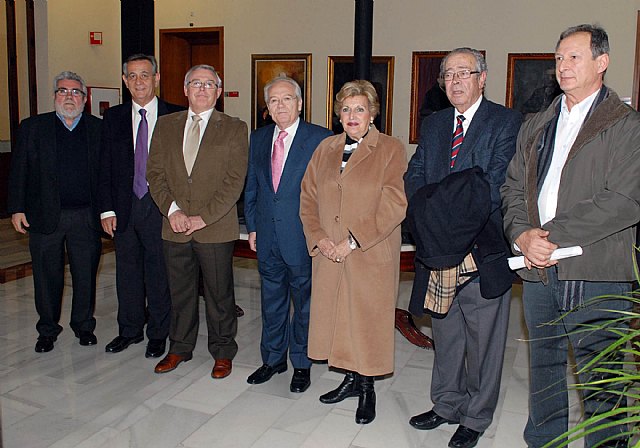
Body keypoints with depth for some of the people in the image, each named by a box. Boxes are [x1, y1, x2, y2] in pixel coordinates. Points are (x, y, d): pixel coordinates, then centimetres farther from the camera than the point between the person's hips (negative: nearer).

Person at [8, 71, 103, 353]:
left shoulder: (99, 129, 5)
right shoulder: (32, 127, 5)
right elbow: (18, 171, 4)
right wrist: (17, 209, -1)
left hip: (86, 216, 0)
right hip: (45, 216, 0)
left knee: (86, 275, 8)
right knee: (47, 276, 9)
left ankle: (84, 325, 27)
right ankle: (47, 330, 26)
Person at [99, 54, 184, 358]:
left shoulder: (175, 116, -2)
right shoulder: (113, 118, 8)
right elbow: (105, 168, 8)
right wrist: (107, 209, 2)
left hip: (160, 207, -3)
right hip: (124, 207, 3)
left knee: (159, 273, 6)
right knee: (127, 271, 14)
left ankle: (158, 333, 22)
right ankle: (129, 330, 31)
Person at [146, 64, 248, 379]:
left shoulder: (234, 129, -1)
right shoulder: (166, 125, 10)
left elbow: (234, 181, -8)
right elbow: (155, 173, 6)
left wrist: (203, 217, -14)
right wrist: (172, 210, -9)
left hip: (216, 228, -3)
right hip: (175, 228, 3)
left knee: (219, 294, 8)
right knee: (180, 293, 15)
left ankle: (222, 352, 25)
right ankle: (179, 347, 33)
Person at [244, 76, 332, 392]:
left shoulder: (320, 139, -8)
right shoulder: (258, 138, 9)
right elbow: (251, 186, 14)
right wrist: (252, 226, 10)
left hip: (303, 238, -5)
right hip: (267, 237, 5)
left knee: (304, 301, 10)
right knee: (271, 301, 17)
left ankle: (301, 364, 27)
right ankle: (273, 358, 34)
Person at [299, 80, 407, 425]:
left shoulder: (391, 150, -4)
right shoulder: (325, 149, 12)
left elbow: (394, 205, -12)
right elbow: (308, 197, 11)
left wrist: (353, 241, -16)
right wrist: (318, 238, -5)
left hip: (371, 257, -4)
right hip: (328, 255, 5)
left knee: (367, 319, 4)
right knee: (336, 316, 11)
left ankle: (367, 387, 22)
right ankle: (351, 379, 29)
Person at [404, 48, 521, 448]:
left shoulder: (507, 122, -6)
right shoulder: (434, 124, 13)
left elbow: (495, 186, -15)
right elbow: (415, 175, 6)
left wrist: (456, 220, -19)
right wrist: (432, 216, -11)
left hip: (484, 253, -5)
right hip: (440, 251, 5)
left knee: (483, 340, 8)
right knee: (445, 333, 18)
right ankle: (446, 405, 36)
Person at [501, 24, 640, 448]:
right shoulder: (536, 126, 16)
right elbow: (513, 187, 12)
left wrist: (553, 236, -15)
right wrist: (522, 234, -7)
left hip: (596, 274, -5)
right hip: (538, 270, 6)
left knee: (600, 381, 2)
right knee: (544, 368, 18)